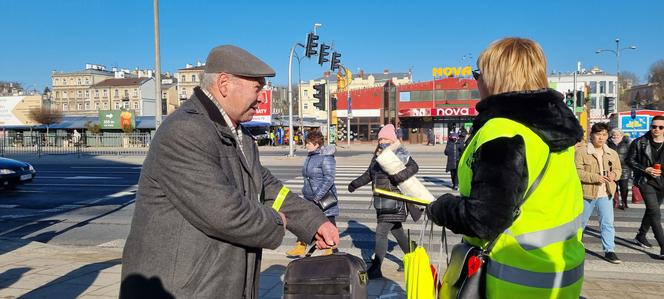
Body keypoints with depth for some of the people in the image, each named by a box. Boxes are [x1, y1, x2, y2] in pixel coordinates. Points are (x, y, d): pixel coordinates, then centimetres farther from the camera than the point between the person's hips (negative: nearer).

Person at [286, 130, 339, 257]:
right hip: (309, 197, 9)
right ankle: (301, 247, 24)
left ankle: (330, 250, 19)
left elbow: (329, 179, -24)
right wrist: (305, 191, 23)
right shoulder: (310, 156, 11)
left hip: (324, 198, -9)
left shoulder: (326, 157, -18)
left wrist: (317, 196, -25)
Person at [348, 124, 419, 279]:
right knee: (396, 231, 20)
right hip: (382, 202, 8)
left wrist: (400, 176, -37)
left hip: (394, 202, -8)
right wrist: (356, 183, 10)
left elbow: (414, 166, -22)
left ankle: (375, 269, -5)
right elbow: (369, 174, 21)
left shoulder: (400, 154, -9)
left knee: (381, 232, -10)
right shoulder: (378, 156, 13)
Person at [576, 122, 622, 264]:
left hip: (606, 194, 3)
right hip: (587, 193, -3)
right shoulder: (581, 151, -11)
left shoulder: (612, 154, 6)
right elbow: (577, 172, -15)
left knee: (608, 222, 1)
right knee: (581, 221, 12)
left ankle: (609, 250, 11)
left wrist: (614, 174, -6)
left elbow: (618, 169, 17)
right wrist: (595, 177, -24)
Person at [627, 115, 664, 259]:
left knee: (651, 211, 17)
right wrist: (645, 169, -13)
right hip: (646, 181, -4)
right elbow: (630, 160, -1)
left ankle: (641, 236, 36)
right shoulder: (639, 143, -4)